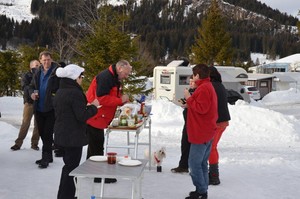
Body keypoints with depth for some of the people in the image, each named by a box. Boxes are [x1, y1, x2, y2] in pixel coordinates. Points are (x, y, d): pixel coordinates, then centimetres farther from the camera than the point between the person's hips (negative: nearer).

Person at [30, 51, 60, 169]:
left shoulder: (57, 72, -10)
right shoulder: (38, 73, 10)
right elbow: (32, 86, 21)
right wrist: (32, 93, 2)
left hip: (51, 108, -7)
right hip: (39, 108, 7)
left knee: (47, 133, -7)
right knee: (42, 133, 14)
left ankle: (46, 157, 1)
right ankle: (47, 157, 27)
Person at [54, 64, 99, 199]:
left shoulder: (60, 92, 11)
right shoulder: (75, 93, -19)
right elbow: (82, 116, -22)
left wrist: (87, 106, 17)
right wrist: (93, 106, -7)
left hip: (61, 135, 10)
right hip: (73, 137, -10)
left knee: (68, 165, 20)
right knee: (71, 167, 0)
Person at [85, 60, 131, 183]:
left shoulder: (115, 79, 15)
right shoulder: (105, 77, -19)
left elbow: (113, 97, 19)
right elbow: (101, 98, -26)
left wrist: (123, 100, 0)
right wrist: (121, 100, -20)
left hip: (98, 119, 11)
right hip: (94, 118, -11)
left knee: (95, 145, 18)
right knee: (97, 147, -5)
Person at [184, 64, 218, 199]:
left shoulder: (203, 88, -17)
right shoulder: (208, 86, 17)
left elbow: (201, 108, -23)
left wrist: (189, 98, -14)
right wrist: (190, 104, 12)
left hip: (201, 133, -11)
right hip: (206, 131, 11)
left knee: (194, 163, -6)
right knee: (202, 163, 15)